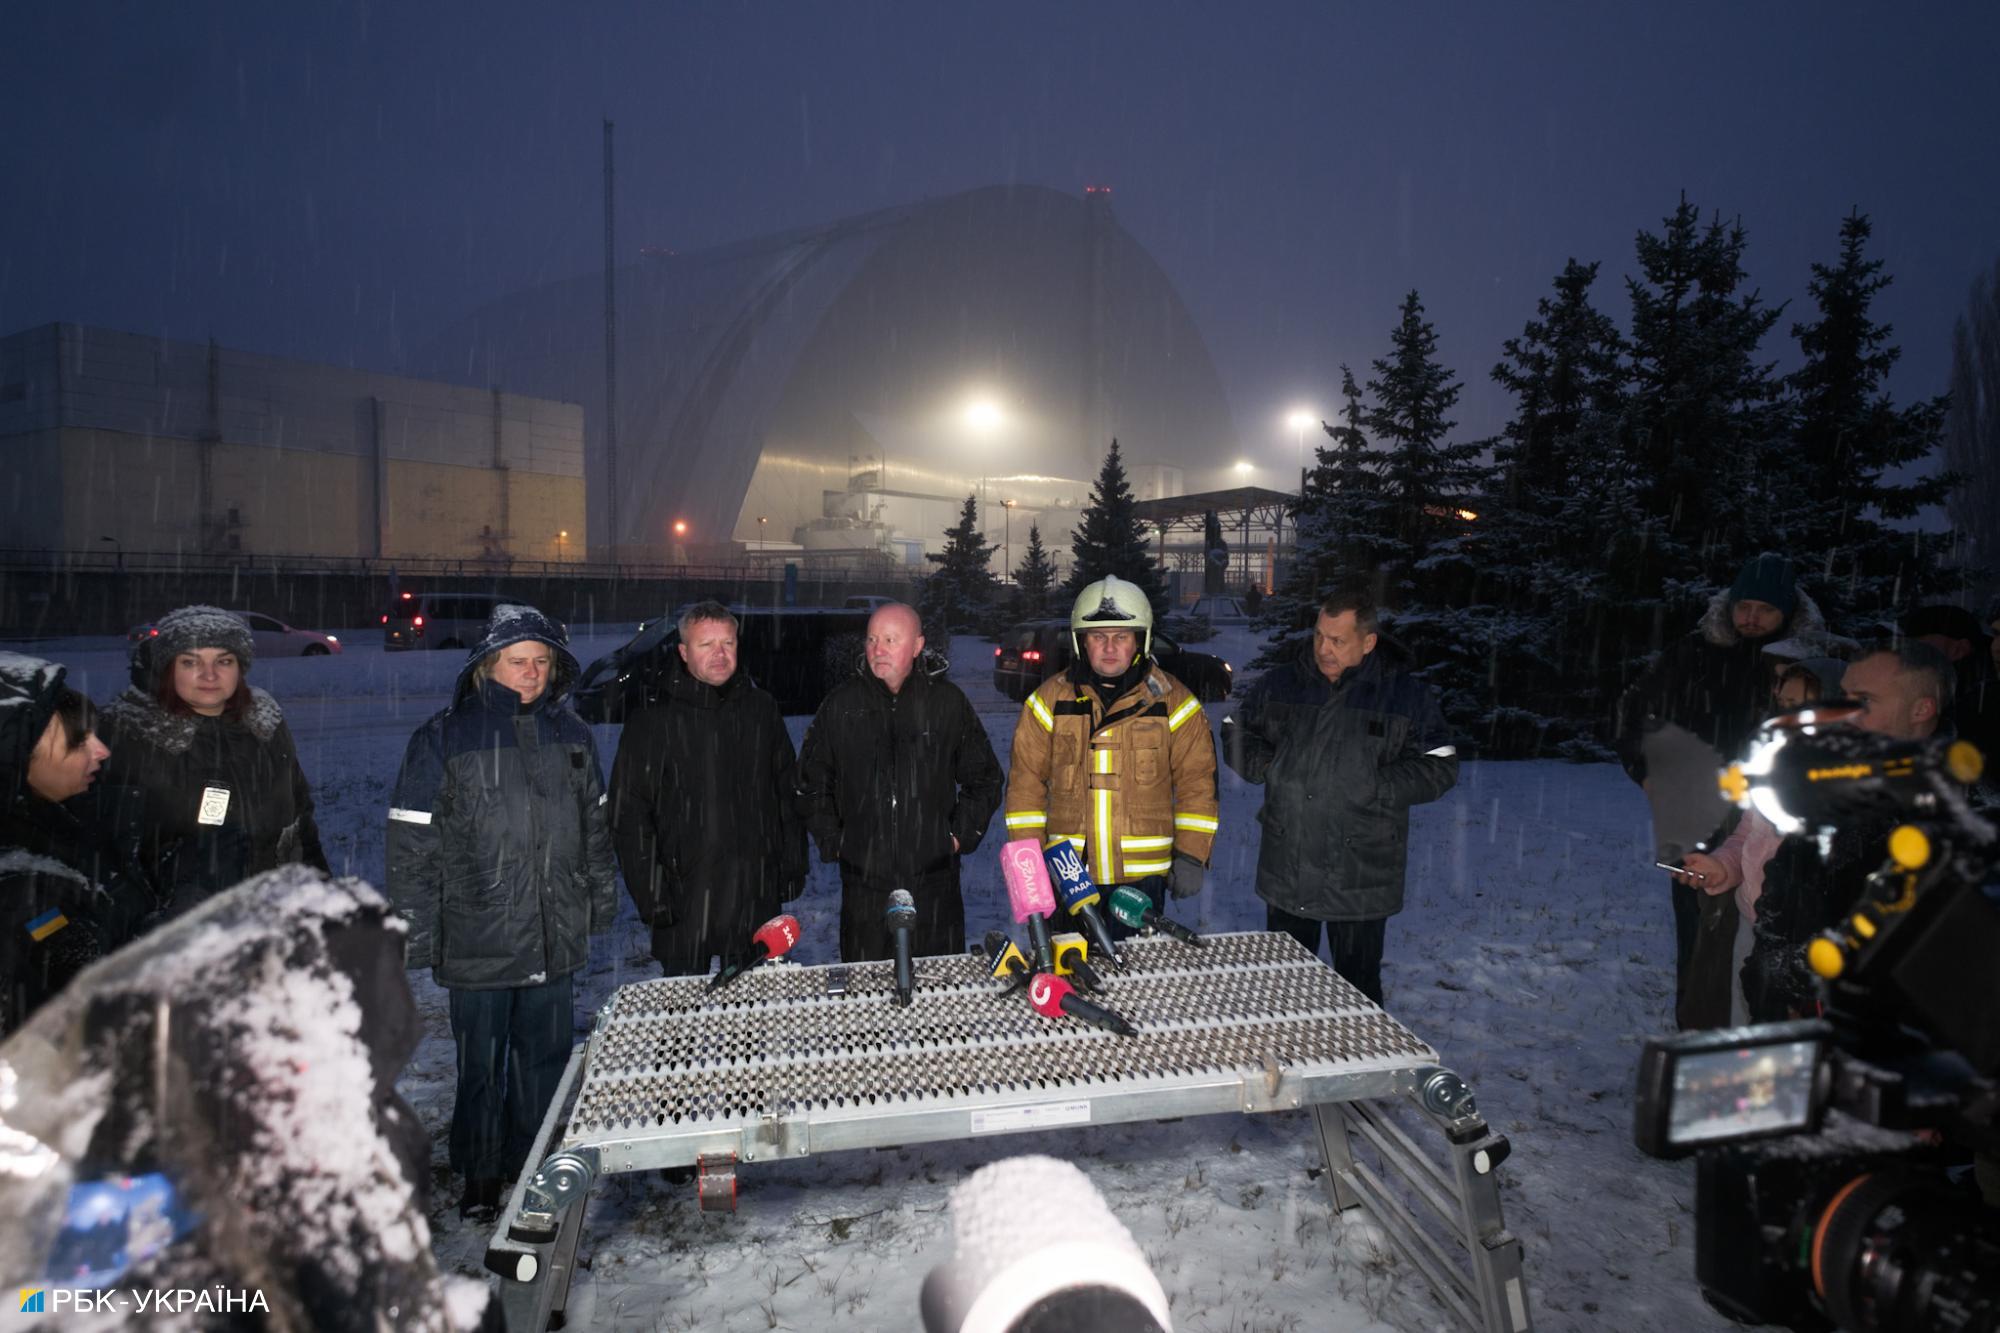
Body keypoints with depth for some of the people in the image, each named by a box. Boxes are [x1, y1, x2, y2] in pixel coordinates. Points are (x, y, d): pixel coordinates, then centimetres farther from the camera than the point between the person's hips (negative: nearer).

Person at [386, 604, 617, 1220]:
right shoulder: (444, 739, -8)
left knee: (547, 1058, 16)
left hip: (556, 938, 4)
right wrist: (416, 935, -8)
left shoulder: (570, 734, 6)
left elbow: (595, 827, 14)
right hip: (478, 941, -3)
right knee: (481, 1065, 10)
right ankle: (481, 1174, 31)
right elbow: (412, 846, -7)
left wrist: (602, 900, 16)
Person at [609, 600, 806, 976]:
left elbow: (788, 794, 11)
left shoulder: (762, 710, 5)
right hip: (685, 898, -3)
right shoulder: (652, 722, -5)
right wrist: (650, 893, -9)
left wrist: (793, 867, 8)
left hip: (757, 895, 3)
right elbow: (629, 817, -5)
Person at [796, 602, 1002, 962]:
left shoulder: (948, 702, 2)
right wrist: (832, 842, 5)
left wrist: (961, 835, 3)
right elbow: (811, 783, 12)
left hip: (935, 881, 0)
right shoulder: (842, 704, 3)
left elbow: (984, 779, 11)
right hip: (863, 881, 0)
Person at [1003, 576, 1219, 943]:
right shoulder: (1050, 699, 2)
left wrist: (1191, 856, -2)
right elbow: (1026, 782, 4)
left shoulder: (1174, 702, 0)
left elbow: (1196, 782, 3)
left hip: (1144, 875, 0)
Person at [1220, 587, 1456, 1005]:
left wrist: (1377, 787, -16)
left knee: (1358, 986, 11)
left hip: (1362, 877, -3)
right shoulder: (1281, 683, 2)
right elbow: (1236, 731, 12)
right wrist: (1266, 765, -6)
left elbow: (1439, 766, -4)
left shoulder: (1407, 694, -6)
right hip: (1286, 870, 3)